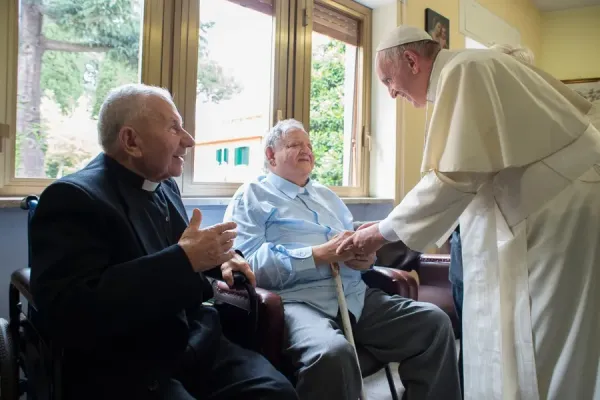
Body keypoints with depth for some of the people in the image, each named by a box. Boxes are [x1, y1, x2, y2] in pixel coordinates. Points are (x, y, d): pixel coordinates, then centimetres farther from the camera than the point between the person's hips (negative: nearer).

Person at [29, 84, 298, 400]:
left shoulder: (164, 185, 11)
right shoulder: (73, 197, -12)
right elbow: (68, 315, -24)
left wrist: (220, 257, 6)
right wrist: (185, 259, -26)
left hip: (197, 344, 7)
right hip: (124, 371, -7)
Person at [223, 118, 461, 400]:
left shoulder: (327, 196, 27)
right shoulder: (251, 197, 5)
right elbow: (248, 263, -10)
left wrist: (365, 257, -1)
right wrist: (321, 254, -16)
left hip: (356, 297, 7)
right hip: (298, 299, -6)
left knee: (435, 322, -8)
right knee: (333, 353, -37)